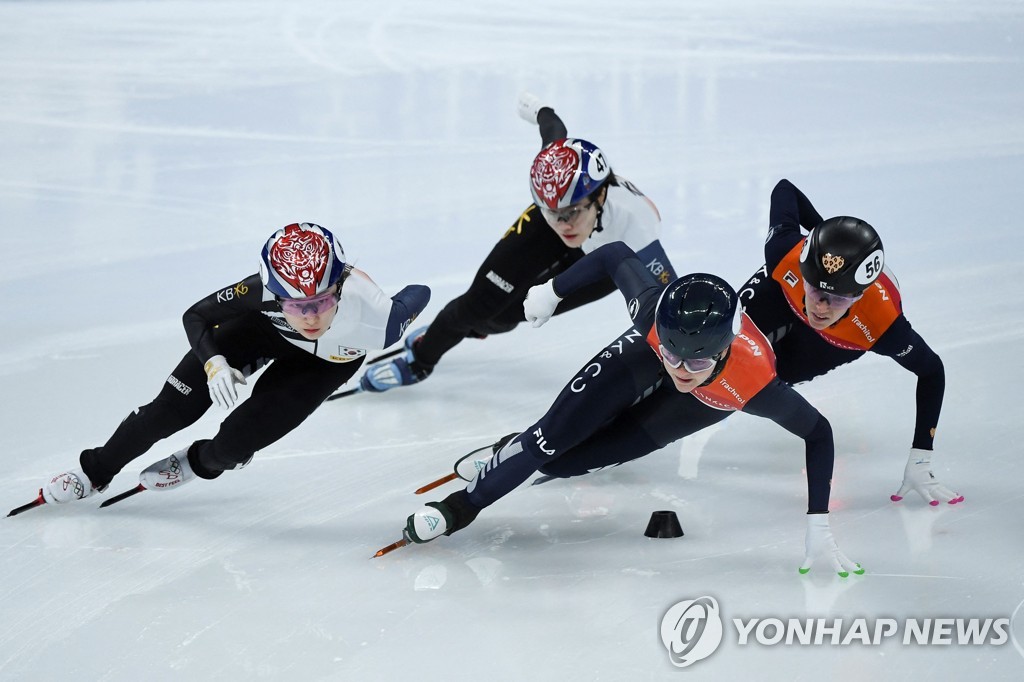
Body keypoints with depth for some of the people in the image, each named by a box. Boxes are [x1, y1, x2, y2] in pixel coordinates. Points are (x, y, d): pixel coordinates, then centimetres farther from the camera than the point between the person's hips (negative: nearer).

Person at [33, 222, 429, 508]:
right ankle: (94, 471, 22)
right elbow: (196, 317, -23)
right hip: (261, 327, 1)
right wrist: (214, 362, -39)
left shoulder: (373, 317, -44)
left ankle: (199, 463, 28)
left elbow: (418, 295, -22)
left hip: (326, 362, 0)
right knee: (173, 407, -4)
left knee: (236, 442, -10)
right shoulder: (262, 294, -41)